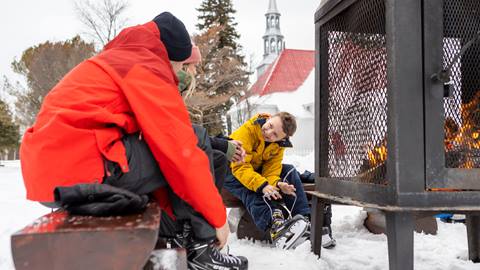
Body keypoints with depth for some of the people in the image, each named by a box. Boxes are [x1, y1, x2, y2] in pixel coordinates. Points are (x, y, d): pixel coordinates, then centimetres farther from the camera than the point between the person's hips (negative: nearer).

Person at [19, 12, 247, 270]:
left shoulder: (113, 60, 26)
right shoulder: (147, 67, -3)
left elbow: (152, 144, 23)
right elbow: (181, 151, -10)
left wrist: (173, 210, 23)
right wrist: (218, 217, 0)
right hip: (79, 173, -10)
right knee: (192, 147, 0)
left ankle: (171, 231, 21)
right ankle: (202, 246, 2)